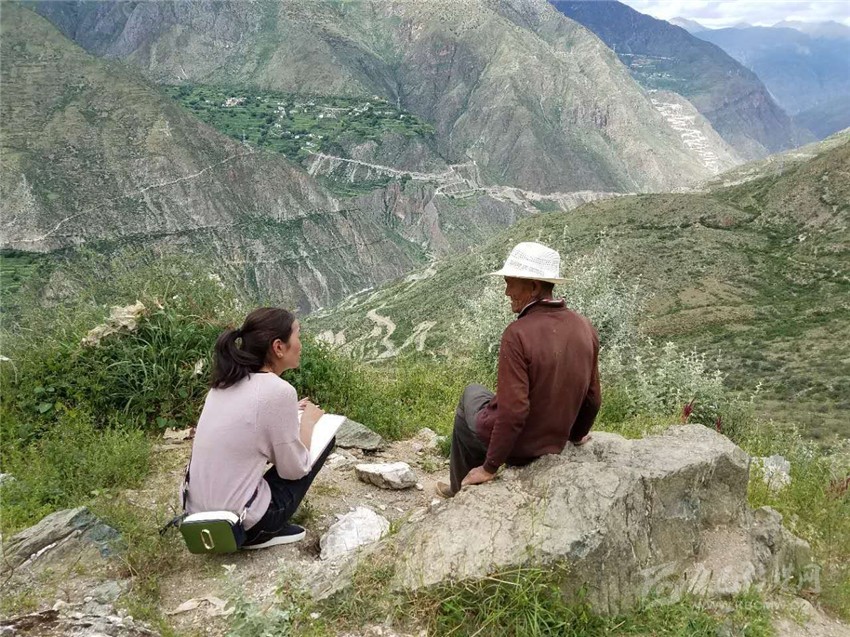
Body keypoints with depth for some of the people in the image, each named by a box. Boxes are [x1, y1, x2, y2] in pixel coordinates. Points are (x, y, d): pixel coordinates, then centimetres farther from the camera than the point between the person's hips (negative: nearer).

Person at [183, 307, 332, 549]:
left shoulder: (226, 381, 3)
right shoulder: (278, 391, -18)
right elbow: (294, 470, -8)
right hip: (239, 525, -7)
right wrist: (308, 421, 7)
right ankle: (265, 533, 7)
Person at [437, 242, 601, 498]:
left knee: (471, 393, 26)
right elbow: (592, 397, 2)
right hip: (555, 443, 6)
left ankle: (463, 490, 37)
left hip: (516, 445, -6)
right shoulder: (585, 328, -8)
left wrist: (490, 468, -16)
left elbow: (513, 411, -28)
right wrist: (576, 434, 21)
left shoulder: (518, 334, -28)